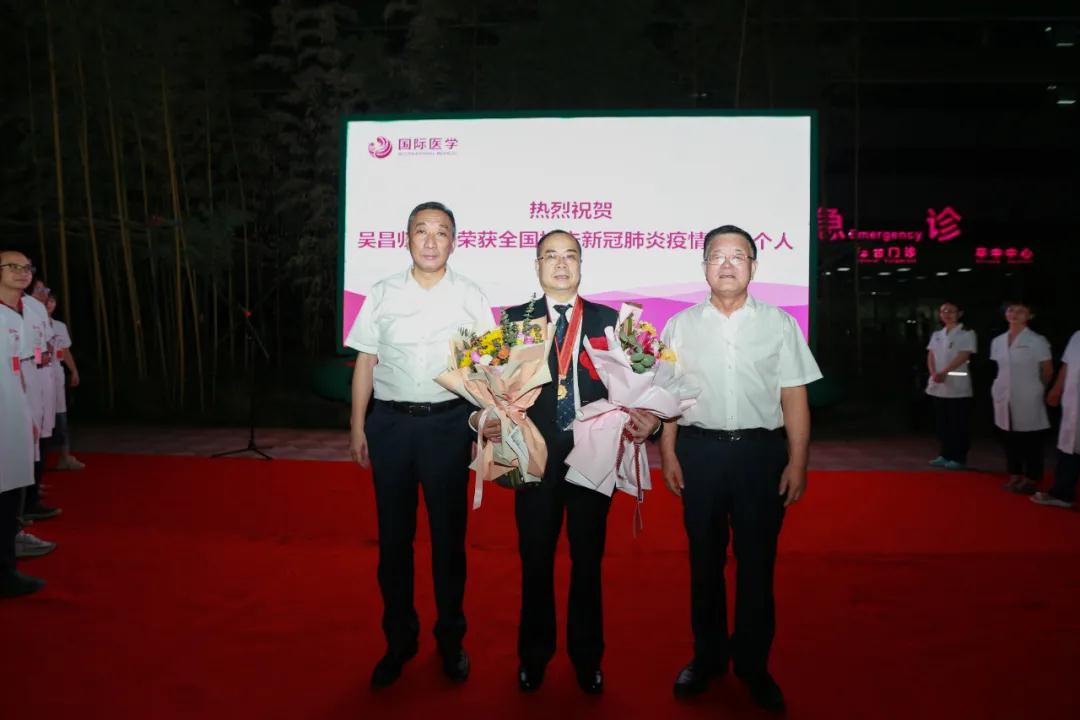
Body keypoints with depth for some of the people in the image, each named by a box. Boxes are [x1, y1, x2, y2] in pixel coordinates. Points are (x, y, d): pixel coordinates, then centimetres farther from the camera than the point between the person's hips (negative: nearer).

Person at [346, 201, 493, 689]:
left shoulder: (469, 297, 3)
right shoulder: (382, 294, 5)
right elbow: (365, 362, 5)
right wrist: (357, 427, 1)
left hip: (448, 421, -1)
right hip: (390, 421, 1)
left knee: (448, 534, 9)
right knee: (394, 534, 10)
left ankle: (450, 639, 26)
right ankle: (398, 640, 26)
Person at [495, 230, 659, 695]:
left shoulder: (609, 320, 4)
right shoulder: (516, 319, 4)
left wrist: (644, 418, -19)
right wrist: (490, 420, -20)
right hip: (535, 456, 0)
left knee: (587, 561, 12)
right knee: (535, 560, 12)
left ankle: (587, 657, 31)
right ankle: (534, 655, 32)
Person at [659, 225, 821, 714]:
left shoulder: (779, 324, 2)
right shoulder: (680, 325, 5)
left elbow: (794, 398, 1)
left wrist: (797, 462, -4)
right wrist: (668, 455, -1)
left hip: (762, 452, -1)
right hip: (700, 451, 1)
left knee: (757, 563, 8)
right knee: (704, 560, 13)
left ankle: (753, 665, 25)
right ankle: (707, 657, 30)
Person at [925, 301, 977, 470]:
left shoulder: (967, 333, -3)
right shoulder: (936, 335, 14)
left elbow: (963, 356, -14)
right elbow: (930, 356, 6)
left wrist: (944, 372, -23)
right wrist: (934, 373, -13)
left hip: (958, 386, -5)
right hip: (938, 386, 5)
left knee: (959, 424, 0)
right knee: (942, 423, 10)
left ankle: (959, 457, 6)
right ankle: (945, 455, 19)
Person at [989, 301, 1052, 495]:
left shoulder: (1037, 341, -7)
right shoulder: (997, 341, 7)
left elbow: (1048, 370, -1)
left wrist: (1036, 388, 8)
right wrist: (999, 386, 6)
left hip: (1027, 399, -5)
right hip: (1004, 398, 5)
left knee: (1030, 440, 2)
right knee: (1009, 438, 10)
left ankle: (1031, 478, 10)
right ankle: (1015, 475, 19)